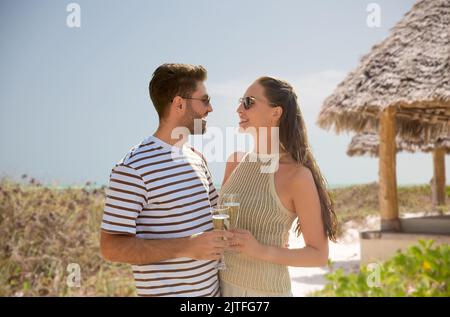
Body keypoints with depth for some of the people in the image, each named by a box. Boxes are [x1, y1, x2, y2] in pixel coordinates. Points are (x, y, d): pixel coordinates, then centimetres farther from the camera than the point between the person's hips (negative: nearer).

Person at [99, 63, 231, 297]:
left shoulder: (196, 158, 8)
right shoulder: (133, 167, -17)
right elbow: (111, 247, -18)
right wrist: (187, 247, -25)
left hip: (211, 288, 7)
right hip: (165, 292, -7)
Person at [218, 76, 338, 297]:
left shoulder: (298, 175, -16)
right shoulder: (236, 160, 1)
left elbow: (320, 255, -11)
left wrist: (262, 251, -22)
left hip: (266, 292, -5)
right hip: (224, 286, 6)